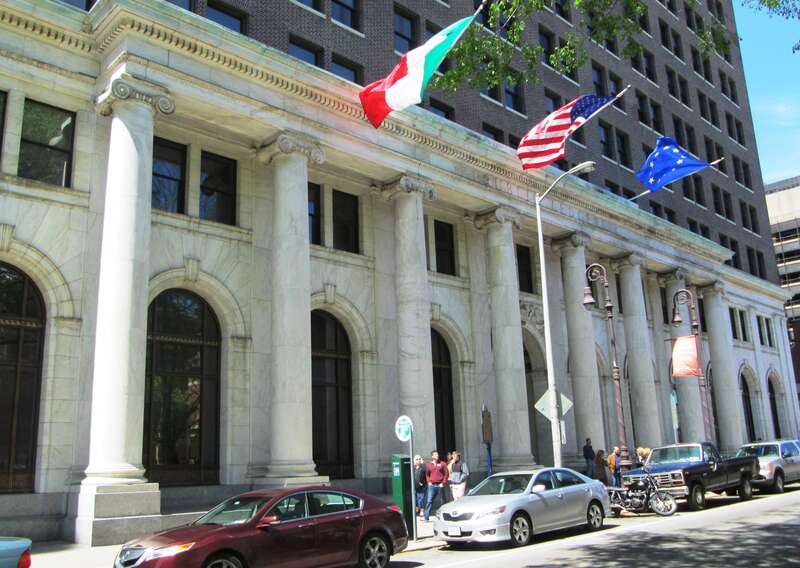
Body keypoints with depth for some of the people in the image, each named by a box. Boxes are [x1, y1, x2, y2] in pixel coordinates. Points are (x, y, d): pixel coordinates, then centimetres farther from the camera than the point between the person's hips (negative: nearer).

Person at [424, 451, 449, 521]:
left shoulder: (442, 464, 2)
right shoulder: (429, 465, 7)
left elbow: (446, 473, 2)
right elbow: (427, 474, 19)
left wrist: (443, 482, -5)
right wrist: (429, 482, 5)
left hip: (440, 485, 0)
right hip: (432, 485, 1)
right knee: (429, 501, -5)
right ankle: (426, 517, -2)